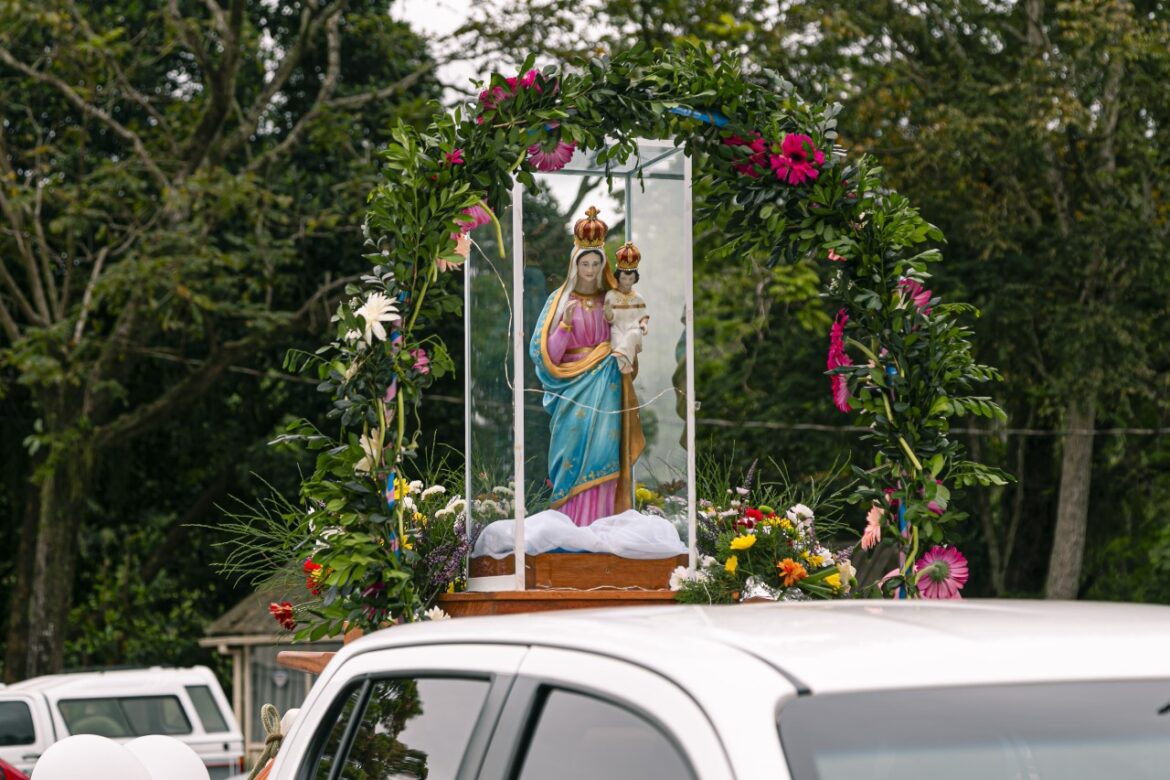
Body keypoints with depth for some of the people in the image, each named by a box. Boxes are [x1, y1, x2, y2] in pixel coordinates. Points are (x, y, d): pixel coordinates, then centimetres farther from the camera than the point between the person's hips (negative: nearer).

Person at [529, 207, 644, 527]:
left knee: (602, 453, -1)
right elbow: (546, 353, -6)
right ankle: (572, 522, -2)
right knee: (575, 452, -6)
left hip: (605, 390, 3)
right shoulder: (560, 300, 0)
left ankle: (601, 522, 3)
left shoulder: (610, 300, 9)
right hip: (573, 389, -3)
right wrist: (566, 323, -19)